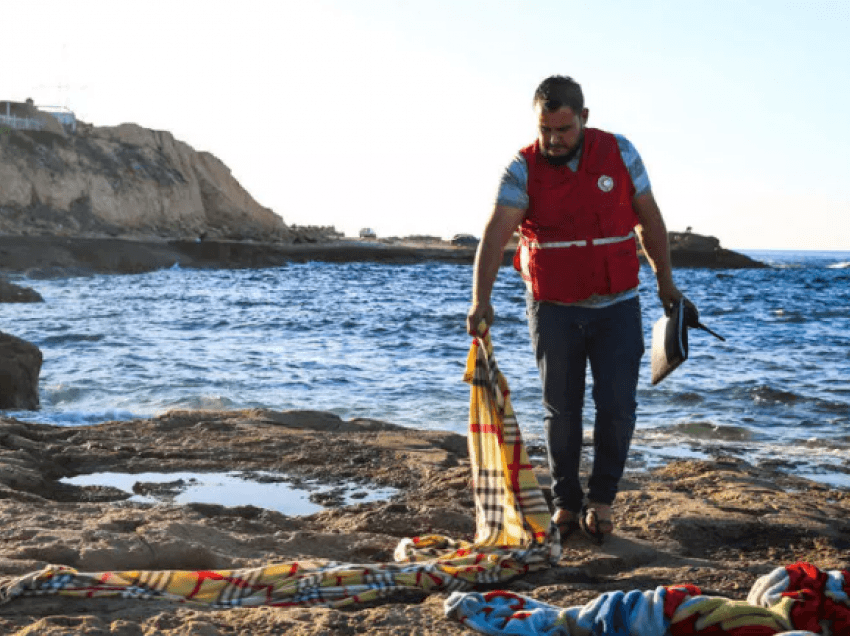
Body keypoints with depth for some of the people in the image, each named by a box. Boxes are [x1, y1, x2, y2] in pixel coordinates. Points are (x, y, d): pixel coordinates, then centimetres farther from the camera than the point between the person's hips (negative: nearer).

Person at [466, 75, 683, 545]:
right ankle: (566, 502, 22)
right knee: (561, 410, 7)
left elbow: (648, 218, 7)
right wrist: (481, 300, -34)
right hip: (554, 310, -1)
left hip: (616, 307, 1)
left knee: (617, 406, -4)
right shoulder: (523, 169, -10)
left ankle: (601, 500, 14)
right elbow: (495, 234, -22)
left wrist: (664, 279, 11)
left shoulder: (619, 153, -4)